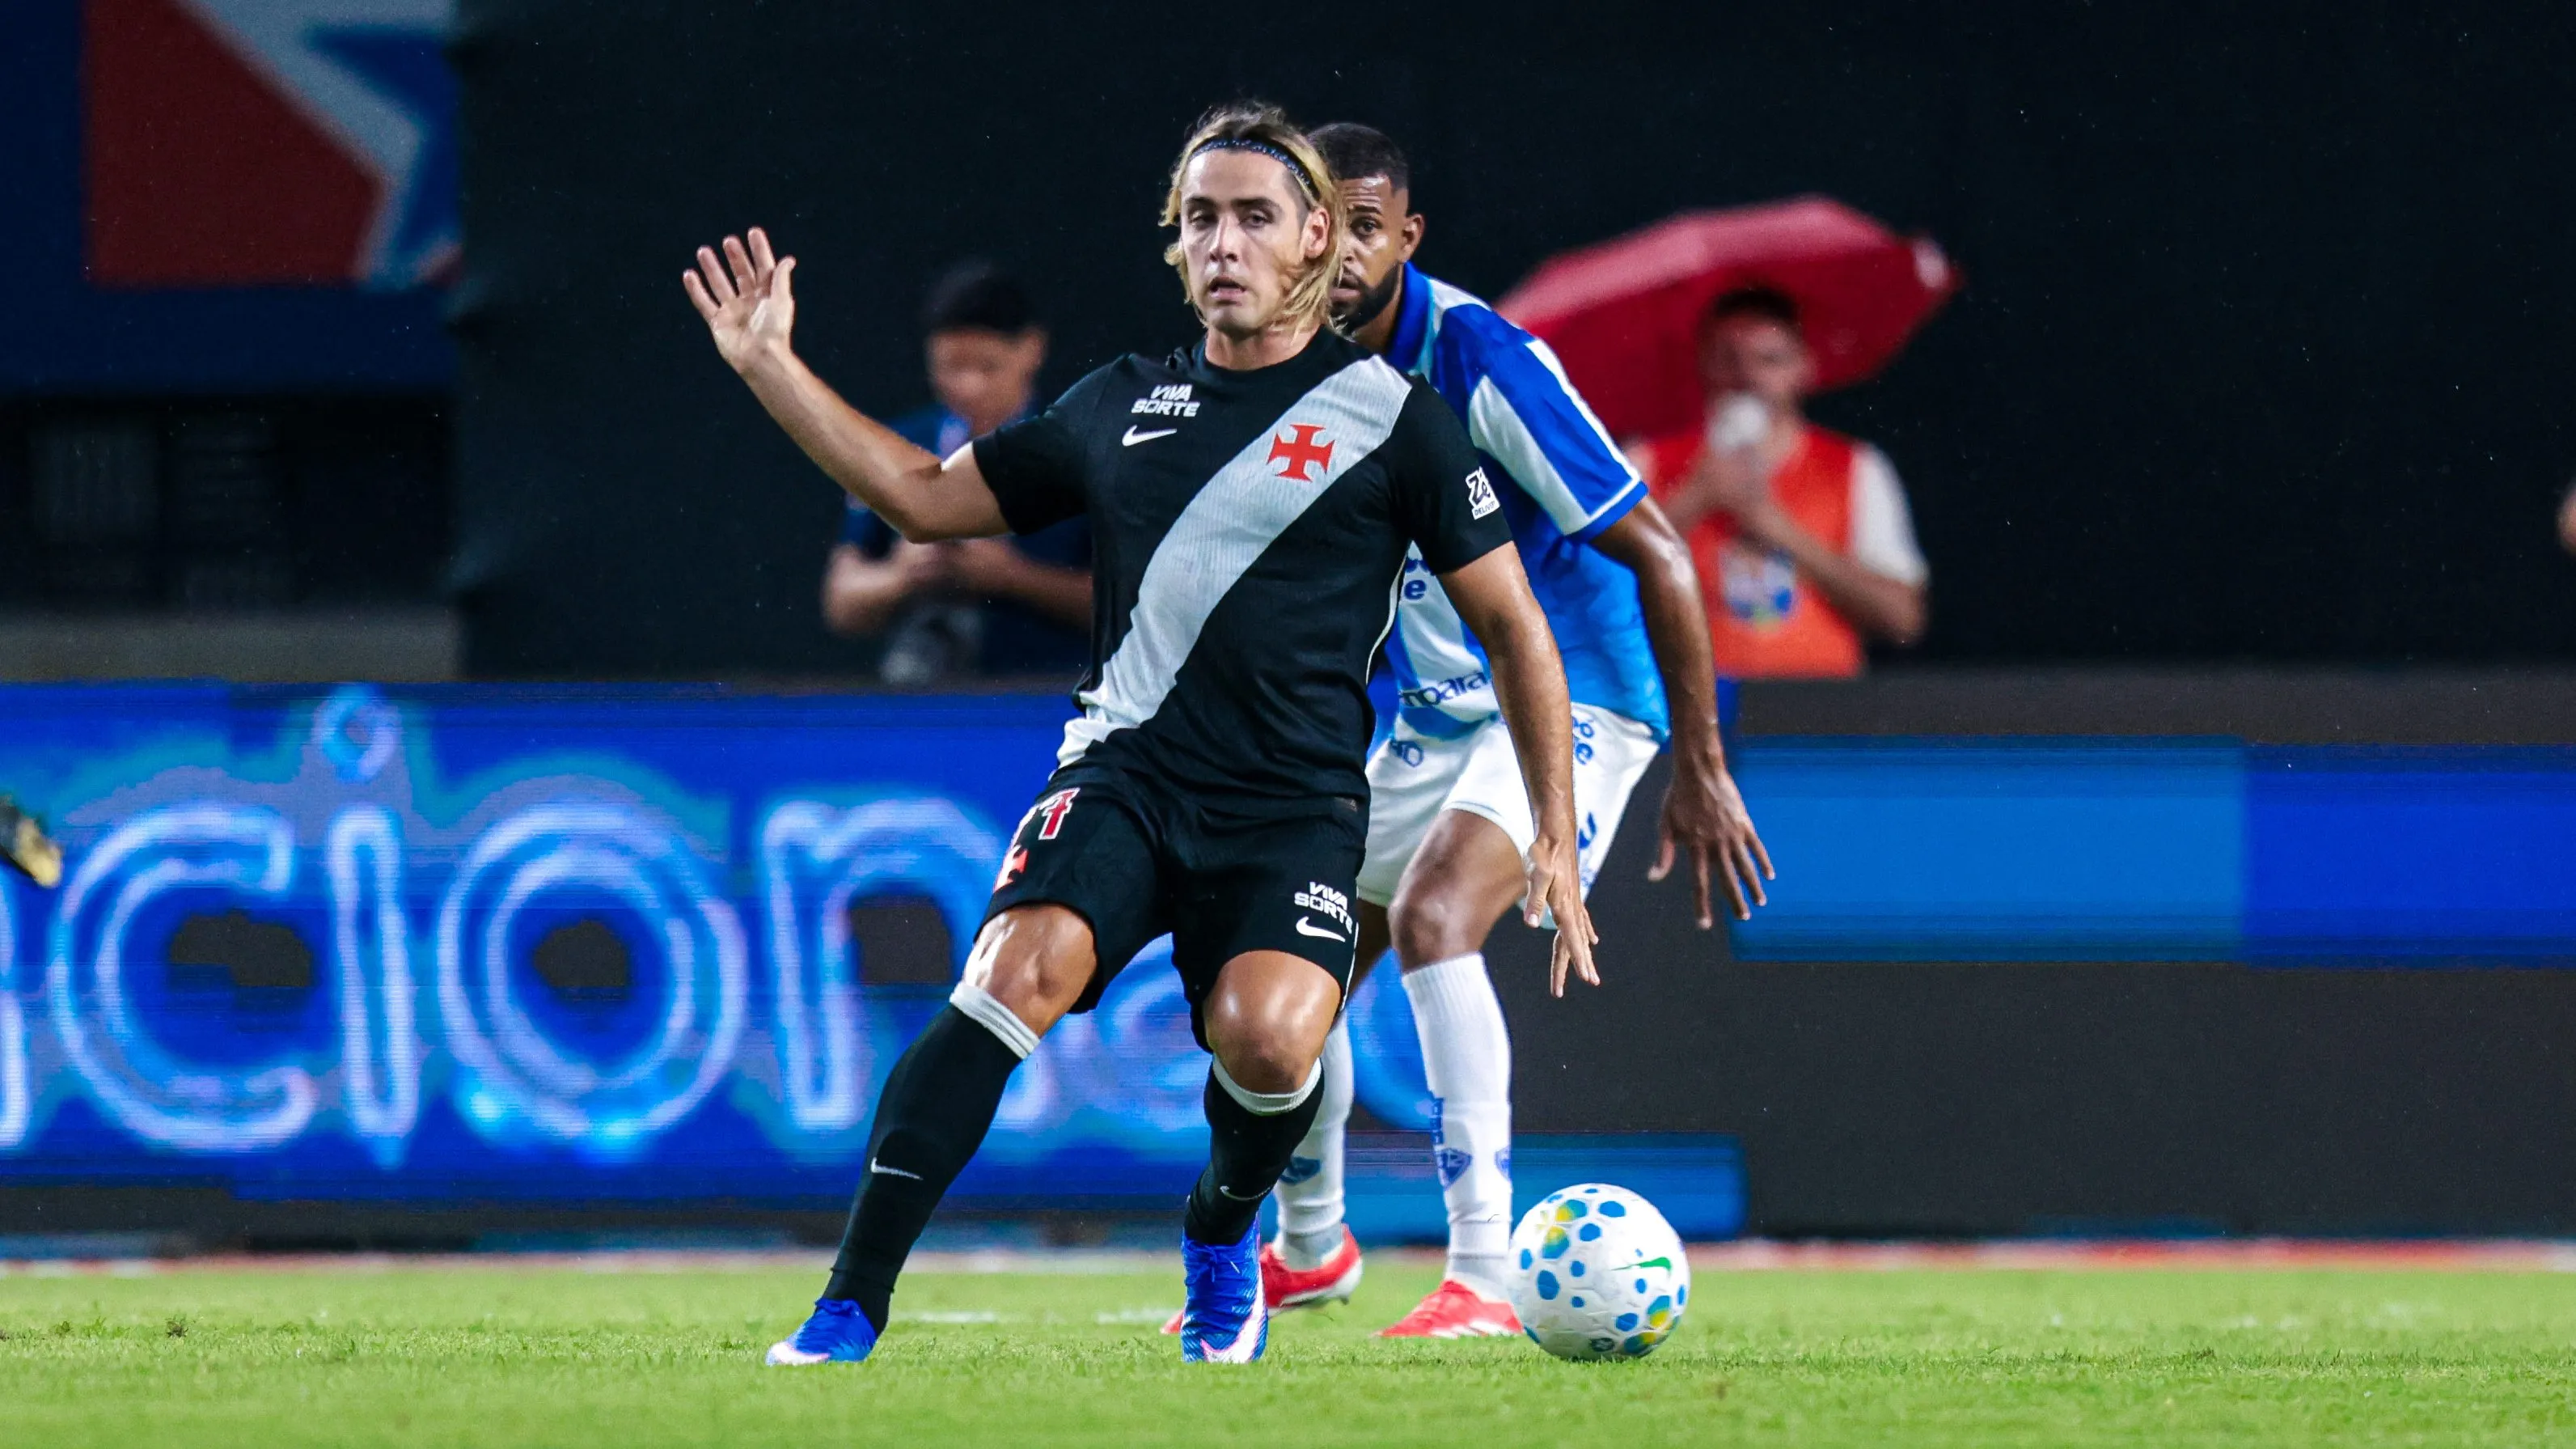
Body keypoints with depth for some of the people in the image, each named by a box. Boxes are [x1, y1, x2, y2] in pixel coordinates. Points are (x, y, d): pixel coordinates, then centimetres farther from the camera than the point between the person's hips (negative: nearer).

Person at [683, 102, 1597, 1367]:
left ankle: (1222, 1237, 9)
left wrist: (1557, 839, 2)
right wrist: (769, 367, 17)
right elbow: (927, 499, 24)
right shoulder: (1123, 405, 15)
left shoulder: (1388, 413, 4)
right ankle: (848, 1316, -26)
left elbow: (1512, 627, 7)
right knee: (1017, 974, -26)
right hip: (1122, 775, 2)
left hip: (1296, 805, -2)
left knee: (1266, 1038, -28)